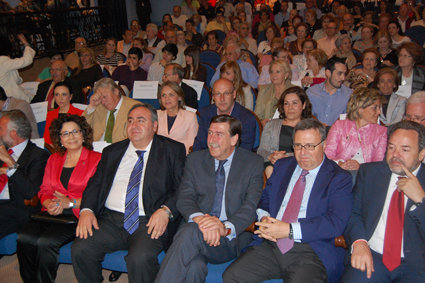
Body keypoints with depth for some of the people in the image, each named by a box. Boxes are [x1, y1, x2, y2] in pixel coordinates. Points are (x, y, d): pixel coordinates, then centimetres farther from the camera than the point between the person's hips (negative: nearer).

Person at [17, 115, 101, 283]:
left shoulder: (96, 159, 1)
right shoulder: (54, 159, 20)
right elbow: (44, 190, 17)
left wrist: (69, 203, -14)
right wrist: (49, 204, -5)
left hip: (77, 214, -5)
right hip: (52, 213, 5)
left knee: (46, 242, -27)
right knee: (24, 238, -22)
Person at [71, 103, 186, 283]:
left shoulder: (172, 150, 7)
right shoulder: (112, 152, 20)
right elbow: (95, 183, 16)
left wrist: (166, 210, -18)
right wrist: (87, 209, -3)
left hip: (150, 222, -4)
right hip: (111, 220, 4)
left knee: (140, 258, -30)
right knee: (80, 250, -18)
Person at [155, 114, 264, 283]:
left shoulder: (253, 163, 7)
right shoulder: (195, 160, 14)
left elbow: (251, 206, -5)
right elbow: (184, 198, 3)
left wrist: (226, 227, -24)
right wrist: (198, 218, -20)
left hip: (232, 236, -1)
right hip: (195, 227, 2)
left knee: (191, 232, -34)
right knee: (194, 266, -34)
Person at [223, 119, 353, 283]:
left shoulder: (339, 178, 3)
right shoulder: (282, 166, 18)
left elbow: (336, 222, -9)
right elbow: (264, 199, 22)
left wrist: (289, 230, -16)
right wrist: (264, 218, -3)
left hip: (311, 252, -3)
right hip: (271, 245, 4)